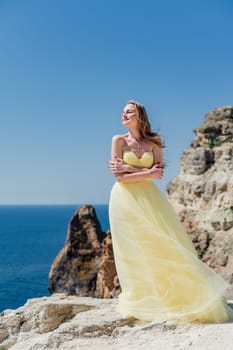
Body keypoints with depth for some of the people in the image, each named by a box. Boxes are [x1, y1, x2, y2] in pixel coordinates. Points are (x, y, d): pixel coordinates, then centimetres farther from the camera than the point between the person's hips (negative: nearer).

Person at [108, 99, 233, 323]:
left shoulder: (154, 143, 6)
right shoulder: (119, 140, 1)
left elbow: (158, 172, -7)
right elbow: (119, 177, -7)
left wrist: (128, 168, -12)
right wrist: (148, 173, -12)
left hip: (148, 199, 1)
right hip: (125, 200, -1)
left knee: (163, 245, 1)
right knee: (132, 252, 2)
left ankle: (188, 295, 12)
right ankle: (140, 302, 14)